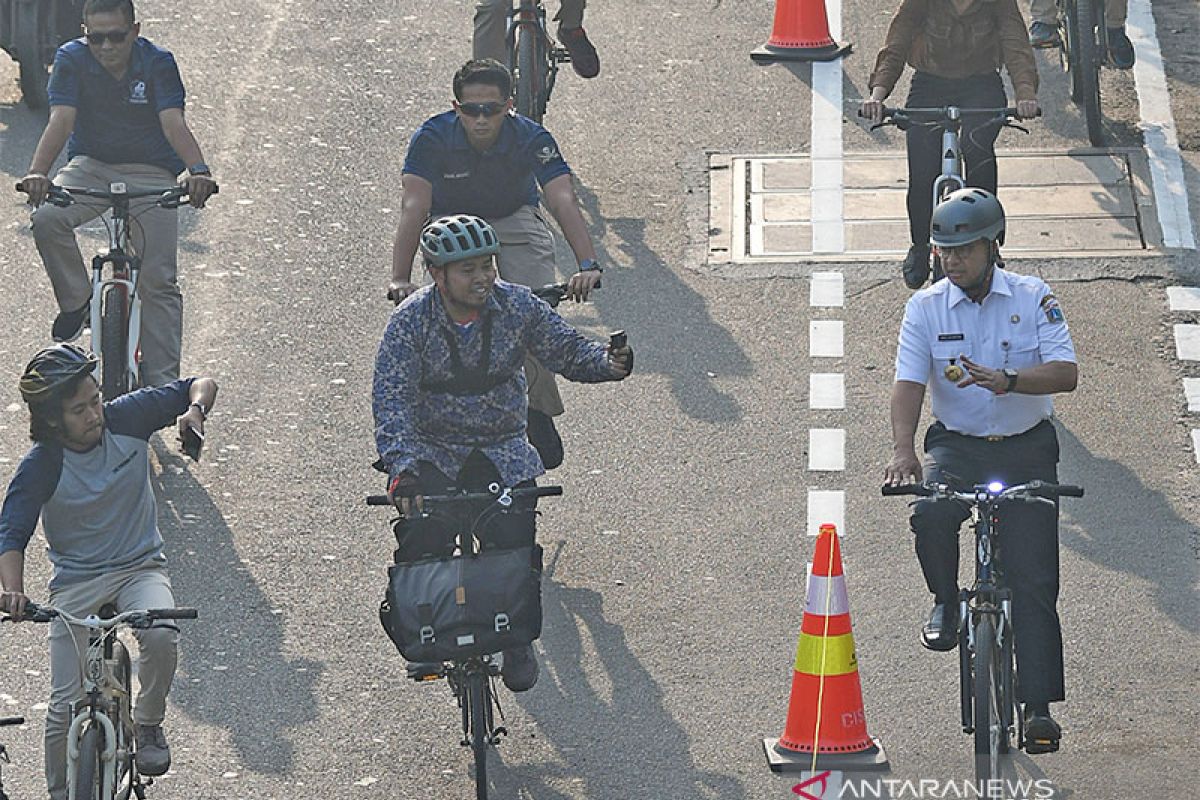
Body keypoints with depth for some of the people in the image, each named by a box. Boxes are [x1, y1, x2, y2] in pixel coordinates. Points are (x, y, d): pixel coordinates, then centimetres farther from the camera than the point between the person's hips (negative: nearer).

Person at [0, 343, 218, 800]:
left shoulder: (125, 418, -10)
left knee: (161, 635, -32)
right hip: (76, 583, -1)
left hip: (140, 569, 1)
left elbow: (200, 385, 1)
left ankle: (149, 725, -5)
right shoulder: (42, 467, -15)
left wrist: (194, 410, -23)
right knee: (66, 706, -7)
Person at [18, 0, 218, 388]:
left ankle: (162, 384, -6)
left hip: (150, 172, -1)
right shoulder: (72, 59, -11)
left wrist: (199, 170, -45)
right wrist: (37, 173, -41)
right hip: (91, 166, 1)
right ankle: (76, 302, -5)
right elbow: (61, 121, -23)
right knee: (47, 219, -30)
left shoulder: (158, 64, -13)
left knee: (158, 281, -10)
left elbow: (173, 123, -25)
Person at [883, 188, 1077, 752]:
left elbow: (1066, 373, -14)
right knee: (930, 514, -32)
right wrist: (902, 449, -28)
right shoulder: (926, 307, -1)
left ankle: (1038, 706, -2)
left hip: (1026, 450, -1)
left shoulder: (1033, 299, -4)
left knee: (1032, 578, -7)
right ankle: (945, 601, -1)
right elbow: (909, 382, -10)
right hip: (956, 445, 1)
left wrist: (1008, 381, -32)